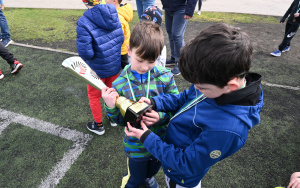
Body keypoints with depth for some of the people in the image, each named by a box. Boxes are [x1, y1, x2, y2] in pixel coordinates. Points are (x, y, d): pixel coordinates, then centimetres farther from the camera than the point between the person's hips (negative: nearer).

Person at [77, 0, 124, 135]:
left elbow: (85, 52, -27)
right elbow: (121, 39, -3)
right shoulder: (113, 13, -10)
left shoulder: (84, 23, -26)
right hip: (115, 64, 5)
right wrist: (113, 51, 9)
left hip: (98, 69, -5)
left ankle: (98, 125, 36)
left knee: (94, 95, 20)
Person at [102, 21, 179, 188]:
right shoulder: (120, 84, -15)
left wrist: (161, 116, -29)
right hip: (136, 145, -1)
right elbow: (120, 120, -7)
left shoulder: (165, 77, -16)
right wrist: (111, 107, -27)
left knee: (153, 168, 32)